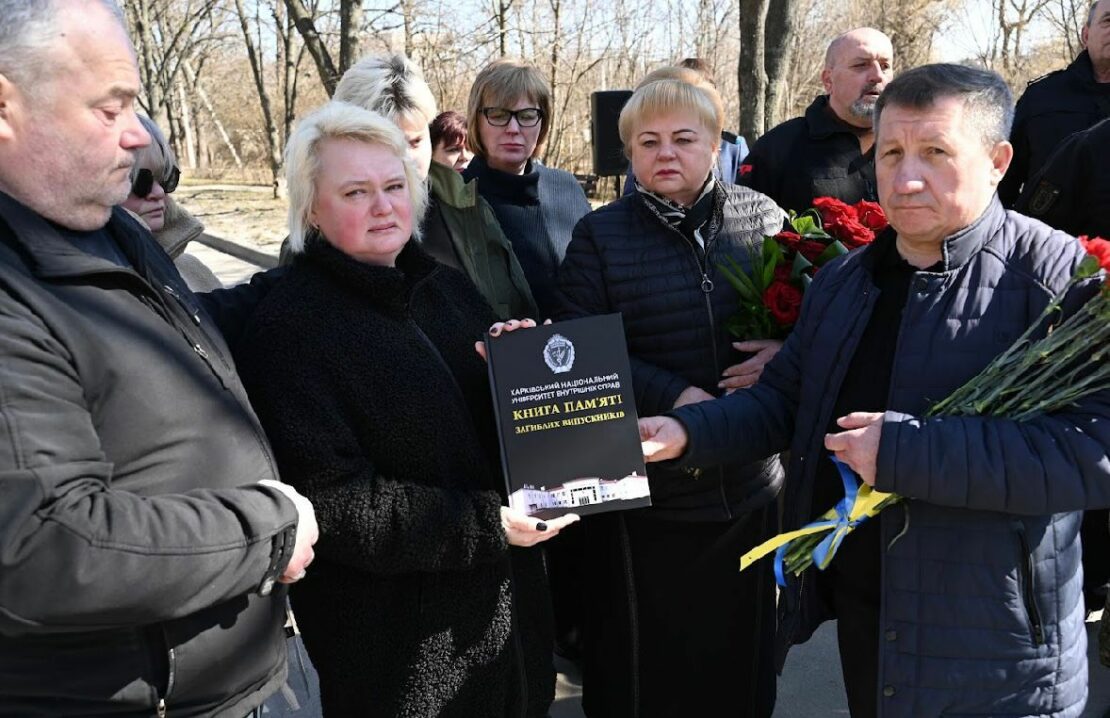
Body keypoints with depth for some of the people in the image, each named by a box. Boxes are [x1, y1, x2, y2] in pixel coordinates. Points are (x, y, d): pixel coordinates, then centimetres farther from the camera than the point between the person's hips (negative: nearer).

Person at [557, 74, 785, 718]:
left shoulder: (764, 217, 3)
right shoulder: (600, 236, -2)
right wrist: (673, 396, -21)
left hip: (752, 487, 2)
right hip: (645, 490, -2)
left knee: (743, 654, 20)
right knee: (645, 666, 13)